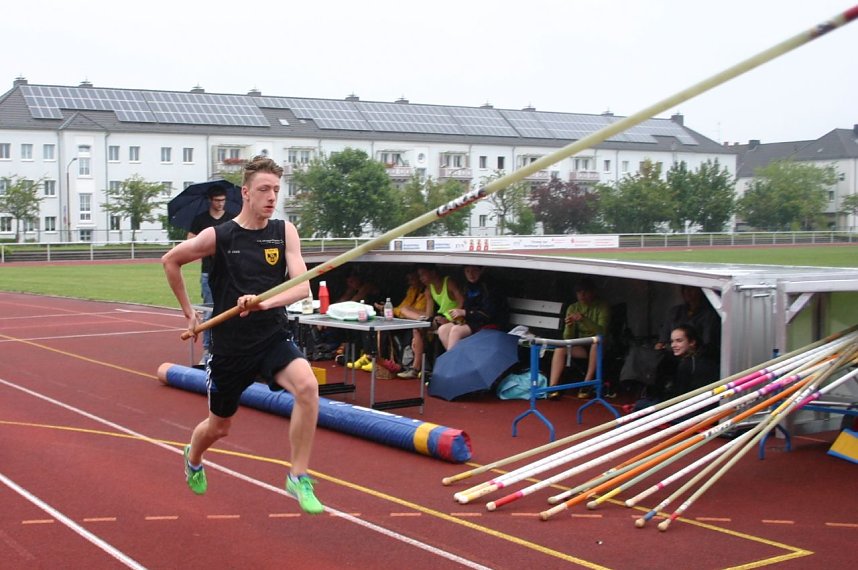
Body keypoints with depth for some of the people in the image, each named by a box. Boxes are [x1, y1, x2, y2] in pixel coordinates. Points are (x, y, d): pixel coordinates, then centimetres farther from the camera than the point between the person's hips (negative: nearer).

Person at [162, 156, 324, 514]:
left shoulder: (285, 232, -5)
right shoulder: (219, 236, -9)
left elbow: (302, 286, -15)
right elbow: (170, 260, 7)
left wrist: (265, 302, -33)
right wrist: (189, 313, 10)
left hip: (272, 339, 1)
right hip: (231, 346, 0)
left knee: (307, 384, -30)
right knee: (219, 427, 16)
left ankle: (299, 477, -16)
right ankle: (193, 459, 54)